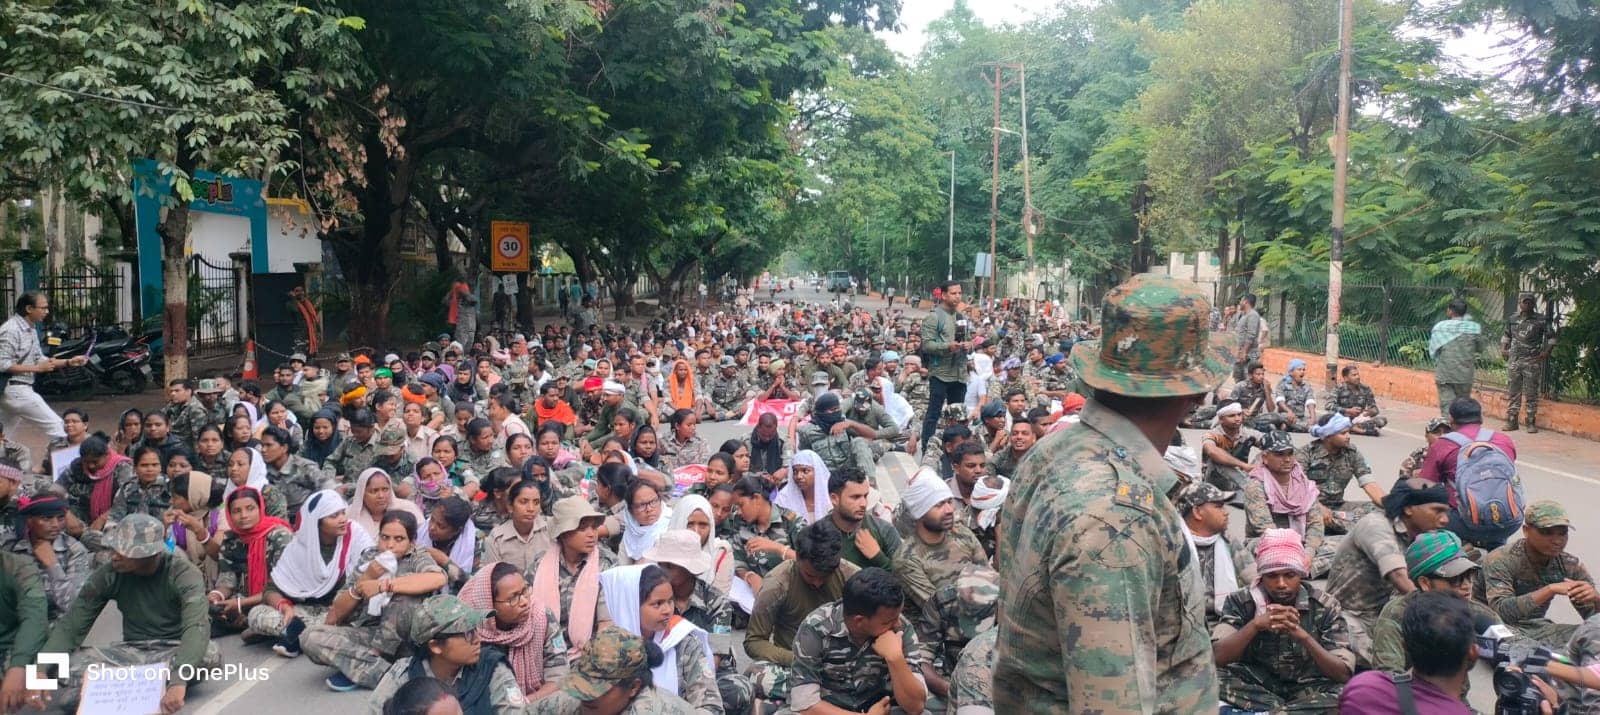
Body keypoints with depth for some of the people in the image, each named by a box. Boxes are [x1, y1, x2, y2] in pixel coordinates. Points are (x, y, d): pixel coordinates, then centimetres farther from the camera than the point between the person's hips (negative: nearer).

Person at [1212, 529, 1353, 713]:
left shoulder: (1324, 606, -7)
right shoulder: (1241, 601, -7)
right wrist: (1255, 624, -30)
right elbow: (1216, 657, -18)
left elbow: (1343, 674, -13)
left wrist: (1303, 635, -28)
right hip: (1257, 687, 0)